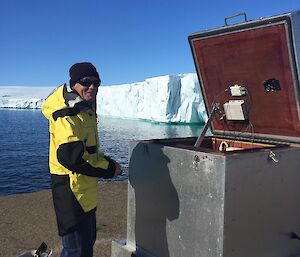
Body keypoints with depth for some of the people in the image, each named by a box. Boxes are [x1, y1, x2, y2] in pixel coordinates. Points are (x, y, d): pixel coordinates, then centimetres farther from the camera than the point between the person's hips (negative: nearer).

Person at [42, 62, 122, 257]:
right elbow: (71, 156, -30)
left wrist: (107, 162, 4)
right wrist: (109, 168, -19)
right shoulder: (68, 115, -20)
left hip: (86, 190, 10)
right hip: (72, 190, -10)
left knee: (88, 241, 24)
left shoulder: (85, 109, 13)